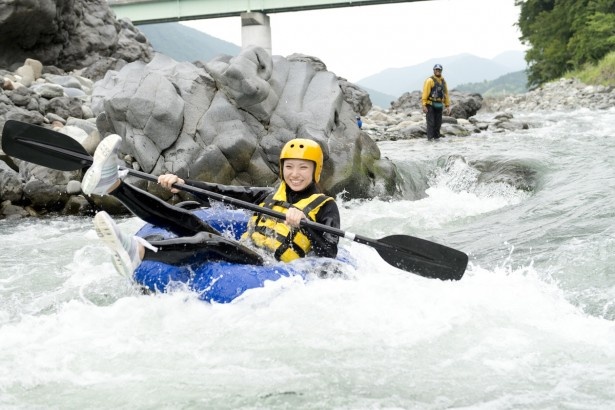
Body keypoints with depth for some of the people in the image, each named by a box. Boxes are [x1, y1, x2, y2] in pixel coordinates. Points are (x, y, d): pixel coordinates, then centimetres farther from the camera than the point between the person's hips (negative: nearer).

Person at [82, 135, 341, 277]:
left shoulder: (325, 206, 8)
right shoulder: (269, 195, 24)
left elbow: (330, 254, -8)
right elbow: (222, 192, 14)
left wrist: (301, 224, -24)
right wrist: (180, 182, 1)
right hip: (241, 253, 6)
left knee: (207, 241, -34)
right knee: (188, 221, -17)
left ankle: (137, 251, -60)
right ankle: (113, 184, -32)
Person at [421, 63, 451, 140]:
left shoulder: (443, 81, 11)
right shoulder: (430, 80, -9)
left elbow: (446, 94, 16)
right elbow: (425, 93, -13)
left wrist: (448, 106, 11)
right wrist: (424, 105, -19)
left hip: (439, 106, 6)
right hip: (430, 105, -6)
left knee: (438, 123, 6)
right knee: (431, 122, -9)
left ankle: (436, 137, 14)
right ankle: (430, 138, -8)